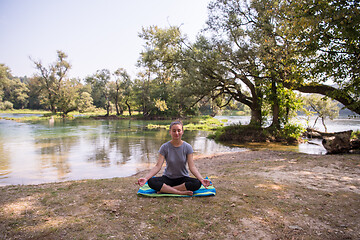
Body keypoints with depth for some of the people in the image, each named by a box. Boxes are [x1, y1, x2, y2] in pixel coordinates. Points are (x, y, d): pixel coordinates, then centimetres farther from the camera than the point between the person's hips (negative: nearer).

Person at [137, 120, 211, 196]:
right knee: (151, 182, -29)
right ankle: (181, 192, -26)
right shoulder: (164, 147, -8)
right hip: (168, 178, 0)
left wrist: (201, 179, -30)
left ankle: (165, 189, -23)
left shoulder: (187, 147, -7)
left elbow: (192, 167, -13)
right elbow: (158, 166, -14)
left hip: (183, 178, 0)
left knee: (197, 183, -31)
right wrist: (146, 178, -29)